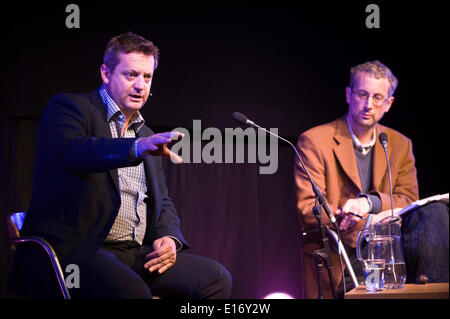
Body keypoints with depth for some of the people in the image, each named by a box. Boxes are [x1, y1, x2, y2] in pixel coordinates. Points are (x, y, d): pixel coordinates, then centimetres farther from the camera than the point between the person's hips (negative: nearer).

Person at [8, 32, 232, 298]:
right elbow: (68, 149, -21)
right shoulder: (67, 107, 2)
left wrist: (169, 238, 1)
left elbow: (163, 203, 25)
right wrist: (137, 147, -38)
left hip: (136, 253, 7)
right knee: (132, 291, -36)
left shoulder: (147, 135, 23)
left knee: (216, 278, -11)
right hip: (74, 251, -7)